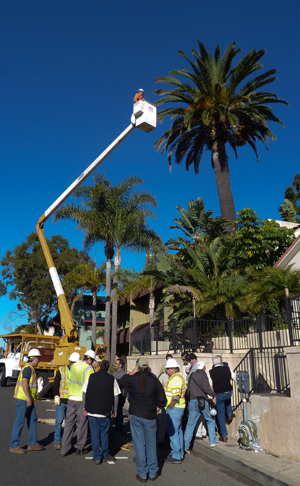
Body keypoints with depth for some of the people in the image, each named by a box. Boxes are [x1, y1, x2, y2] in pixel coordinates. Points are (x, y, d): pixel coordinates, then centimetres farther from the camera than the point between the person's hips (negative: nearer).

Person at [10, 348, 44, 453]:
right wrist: (28, 398, -25)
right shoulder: (28, 368, -16)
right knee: (19, 422, -2)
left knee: (32, 420, 12)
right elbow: (24, 383, -25)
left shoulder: (30, 369, 15)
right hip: (23, 399, -10)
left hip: (28, 400, 10)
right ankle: (14, 446, 8)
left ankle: (32, 444, 19)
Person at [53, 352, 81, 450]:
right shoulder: (61, 370, -2)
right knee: (59, 421, 2)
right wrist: (56, 396, -7)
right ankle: (57, 441, 17)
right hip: (62, 401, -2)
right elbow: (56, 384, 0)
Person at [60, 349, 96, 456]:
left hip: (71, 398, 5)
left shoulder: (73, 366, 6)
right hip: (82, 400, -5)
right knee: (82, 424, 9)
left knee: (69, 423, 12)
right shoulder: (89, 369, -12)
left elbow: (70, 379, 13)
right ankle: (79, 448, 19)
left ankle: (64, 449, 13)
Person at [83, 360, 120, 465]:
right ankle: (105, 456, 25)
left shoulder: (90, 377, -2)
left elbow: (84, 393, 3)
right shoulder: (112, 379, -4)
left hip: (91, 411, 1)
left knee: (95, 434, 10)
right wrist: (115, 410, 11)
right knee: (104, 434, 14)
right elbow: (116, 397, 0)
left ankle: (97, 457, 16)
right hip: (105, 412, -1)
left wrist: (85, 407, 14)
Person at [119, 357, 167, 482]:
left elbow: (121, 382, 12)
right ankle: (153, 473, 24)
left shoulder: (132, 379, -10)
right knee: (151, 445, 14)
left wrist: (131, 373, 14)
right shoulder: (154, 381, -9)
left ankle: (142, 474, 17)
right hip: (150, 417, 0)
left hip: (136, 417, 0)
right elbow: (162, 400, -4)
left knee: (139, 445, 9)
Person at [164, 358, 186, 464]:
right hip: (178, 408, 11)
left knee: (173, 432, -4)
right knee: (178, 431, 18)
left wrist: (170, 407, -18)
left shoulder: (175, 378, -18)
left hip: (174, 408, -11)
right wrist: (169, 407, 18)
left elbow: (175, 396, -24)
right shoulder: (177, 377, 15)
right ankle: (180, 453, 28)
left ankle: (176, 457, 2)